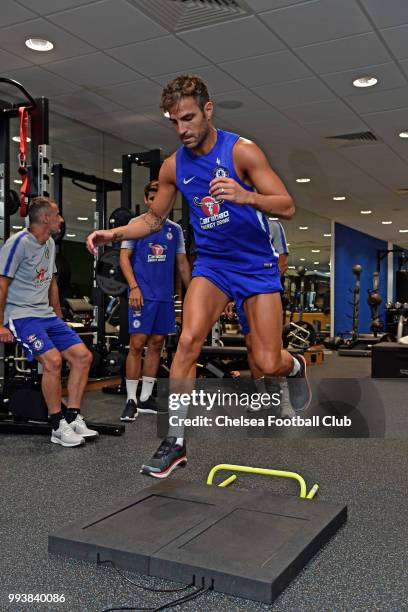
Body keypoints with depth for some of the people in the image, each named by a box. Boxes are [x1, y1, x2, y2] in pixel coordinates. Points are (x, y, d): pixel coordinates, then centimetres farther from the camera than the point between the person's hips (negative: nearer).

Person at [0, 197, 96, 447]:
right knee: (53, 360, -27)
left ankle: (73, 418, 2)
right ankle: (58, 427, -13)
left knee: (83, 356, -5)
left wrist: (59, 319, 20)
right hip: (21, 316, -8)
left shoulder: (50, 244, 13)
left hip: (47, 315, 8)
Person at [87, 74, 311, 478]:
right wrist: (113, 234, -2)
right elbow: (153, 219, 14)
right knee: (188, 339, -19)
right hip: (211, 264, 3)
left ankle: (294, 365, 35)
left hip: (257, 266, -3)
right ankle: (175, 440, -8)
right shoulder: (173, 166, 1)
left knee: (267, 365, -5)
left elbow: (287, 207, -15)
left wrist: (246, 195, -34)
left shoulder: (241, 151, -12)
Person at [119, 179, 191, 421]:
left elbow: (182, 263, 16)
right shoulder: (136, 224, 3)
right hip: (142, 294, -4)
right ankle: (131, 400, 0)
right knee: (137, 344, -7)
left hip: (165, 296, 4)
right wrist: (134, 287, -13)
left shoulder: (175, 229, 13)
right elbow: (125, 257, -1)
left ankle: (146, 398, 16)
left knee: (157, 344, 7)